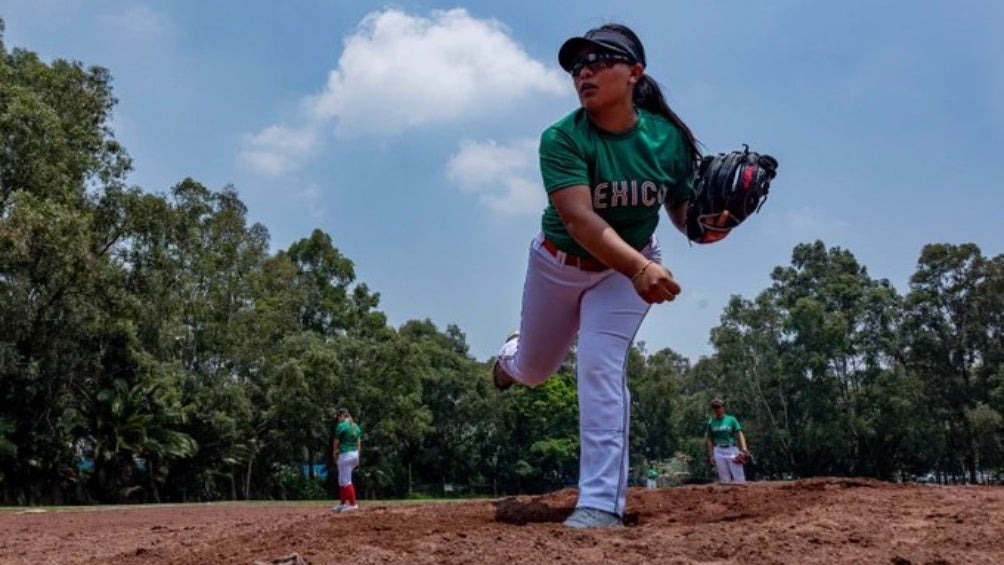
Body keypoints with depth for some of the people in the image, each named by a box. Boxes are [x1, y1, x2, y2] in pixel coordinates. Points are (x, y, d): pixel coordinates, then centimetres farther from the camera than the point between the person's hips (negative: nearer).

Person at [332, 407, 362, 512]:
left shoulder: (341, 426, -11)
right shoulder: (356, 426, 12)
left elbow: (336, 443, -6)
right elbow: (359, 443, 13)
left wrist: (335, 454, 10)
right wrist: (357, 457, 18)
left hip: (345, 455, -8)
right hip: (354, 454, 8)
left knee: (346, 481, -2)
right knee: (342, 480, 18)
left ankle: (353, 504, -2)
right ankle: (342, 503, 22)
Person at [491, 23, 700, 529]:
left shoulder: (669, 139, -18)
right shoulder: (562, 140, -27)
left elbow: (682, 209, -6)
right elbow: (580, 219, -40)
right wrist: (639, 267, -55)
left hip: (626, 268, 0)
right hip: (558, 265, 0)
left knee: (601, 368, -19)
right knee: (533, 371, 19)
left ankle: (602, 502, -13)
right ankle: (513, 353, 60)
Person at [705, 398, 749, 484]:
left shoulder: (731, 419, 5)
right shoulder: (711, 422, 9)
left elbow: (739, 434, 0)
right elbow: (710, 440, 12)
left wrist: (744, 448, -14)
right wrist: (711, 455, 7)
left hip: (732, 450, -1)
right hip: (718, 451, 1)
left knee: (739, 477, -6)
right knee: (724, 478, 0)